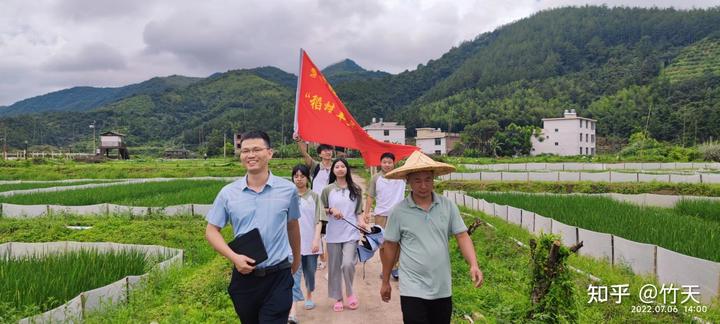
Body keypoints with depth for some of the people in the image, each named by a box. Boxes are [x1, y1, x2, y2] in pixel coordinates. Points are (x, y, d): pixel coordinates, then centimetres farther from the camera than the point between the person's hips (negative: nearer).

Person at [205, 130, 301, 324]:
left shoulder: (288, 190, -3)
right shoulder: (228, 193, -2)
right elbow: (212, 230, 3)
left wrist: (296, 260, 22)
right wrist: (234, 257, -12)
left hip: (278, 278, -2)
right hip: (243, 277, 2)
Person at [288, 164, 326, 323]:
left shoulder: (314, 196, 2)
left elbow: (318, 220, -2)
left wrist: (316, 239, -11)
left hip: (310, 241, 1)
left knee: (310, 271, 13)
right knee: (294, 273, -10)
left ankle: (309, 296, 41)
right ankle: (292, 311, -16)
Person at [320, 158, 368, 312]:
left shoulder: (356, 189, 3)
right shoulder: (327, 190, 2)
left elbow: (358, 211, 8)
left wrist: (361, 221, -10)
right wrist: (331, 210, -11)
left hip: (351, 233, -1)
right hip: (333, 233, 1)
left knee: (348, 264, -14)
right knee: (334, 267, 7)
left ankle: (350, 293, 13)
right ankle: (338, 298, 23)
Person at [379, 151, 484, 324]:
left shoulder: (448, 206, -3)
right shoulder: (399, 211, -8)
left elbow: (462, 236, -1)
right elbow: (390, 246, 0)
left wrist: (473, 265, -16)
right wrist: (385, 282, 6)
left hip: (443, 288, 3)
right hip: (413, 289, -3)